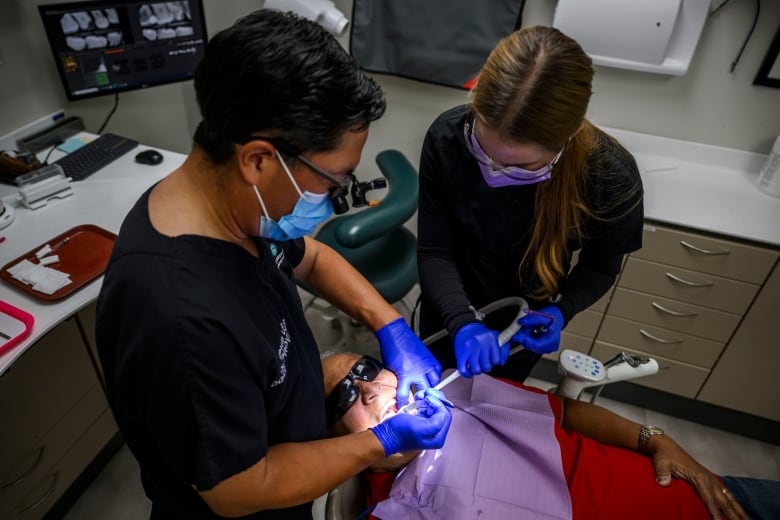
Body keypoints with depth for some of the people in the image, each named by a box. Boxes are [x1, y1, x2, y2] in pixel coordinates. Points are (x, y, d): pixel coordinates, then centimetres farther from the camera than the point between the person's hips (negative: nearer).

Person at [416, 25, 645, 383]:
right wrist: (462, 322, -36)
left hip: (523, 325, -1)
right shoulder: (447, 137, -30)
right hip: (449, 307, 1)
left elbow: (600, 268, -11)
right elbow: (433, 252, -21)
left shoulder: (612, 179, -31)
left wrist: (560, 311, -29)